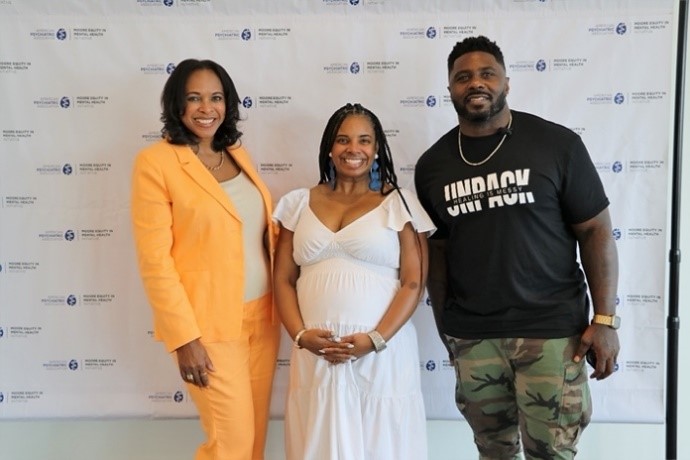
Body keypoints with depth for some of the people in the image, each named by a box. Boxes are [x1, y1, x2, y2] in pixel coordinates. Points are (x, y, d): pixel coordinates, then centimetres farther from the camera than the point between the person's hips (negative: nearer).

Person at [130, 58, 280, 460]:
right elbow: (154, 259, -13)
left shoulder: (238, 154, 9)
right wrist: (185, 338, -16)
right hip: (210, 323, -6)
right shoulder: (156, 162, -11)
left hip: (262, 314, 6)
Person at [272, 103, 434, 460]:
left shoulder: (399, 203, 2)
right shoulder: (299, 203, 10)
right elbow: (283, 279, 9)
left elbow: (413, 284, -3)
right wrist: (300, 334, -5)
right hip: (314, 354, 3)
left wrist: (376, 339, -13)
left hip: (382, 353, -2)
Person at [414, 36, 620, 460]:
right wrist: (443, 325, 8)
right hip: (470, 335, 3)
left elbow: (596, 231, -3)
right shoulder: (433, 164, 5)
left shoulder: (557, 143, -5)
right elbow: (437, 248, 11)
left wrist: (605, 319, -9)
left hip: (551, 330, -3)